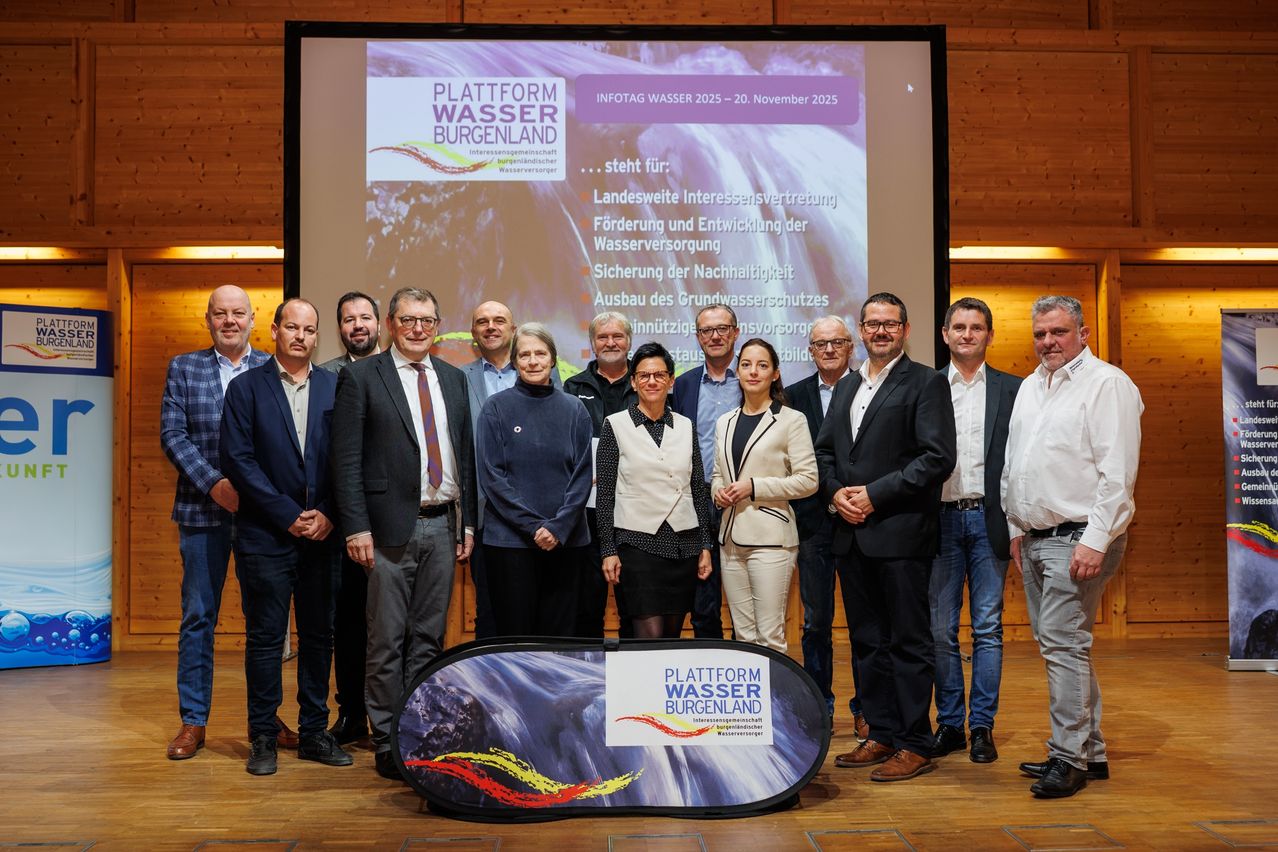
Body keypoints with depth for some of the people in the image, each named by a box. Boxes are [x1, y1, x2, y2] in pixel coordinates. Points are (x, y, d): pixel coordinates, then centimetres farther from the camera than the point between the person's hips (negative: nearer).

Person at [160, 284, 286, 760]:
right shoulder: (184, 368, 7)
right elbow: (173, 435, -1)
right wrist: (214, 484, -12)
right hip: (203, 509, 0)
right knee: (198, 616, 4)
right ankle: (193, 721, 14)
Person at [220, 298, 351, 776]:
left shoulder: (335, 388, 8)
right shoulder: (247, 387, 2)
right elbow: (238, 459, -6)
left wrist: (328, 516, -7)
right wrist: (289, 515, -11)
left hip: (322, 535, 3)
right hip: (265, 536, -2)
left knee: (319, 636, 9)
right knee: (265, 638, 3)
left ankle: (314, 732, 20)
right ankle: (263, 738, 14)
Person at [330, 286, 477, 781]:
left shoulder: (453, 379, 14)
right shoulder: (360, 377, -1)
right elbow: (346, 459, -6)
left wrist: (467, 521, 10)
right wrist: (356, 527, -13)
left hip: (442, 524, 5)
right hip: (392, 526, -5)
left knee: (429, 638, 11)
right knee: (387, 641, 1)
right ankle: (387, 744, 12)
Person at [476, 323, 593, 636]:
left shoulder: (574, 409, 7)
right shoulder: (497, 407, 1)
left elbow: (582, 474, 3)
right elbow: (491, 475, -5)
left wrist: (559, 526, -10)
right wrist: (533, 526, -12)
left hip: (566, 539, 2)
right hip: (510, 539, -2)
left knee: (559, 633, 6)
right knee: (514, 634, 1)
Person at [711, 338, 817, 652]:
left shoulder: (791, 420, -3)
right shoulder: (725, 422, 14)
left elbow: (807, 480, -8)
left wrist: (754, 487, -15)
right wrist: (718, 491, 1)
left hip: (769, 538, -5)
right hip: (731, 538, 6)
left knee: (770, 637, -6)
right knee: (743, 635, 10)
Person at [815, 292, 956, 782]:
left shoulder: (926, 383, -3)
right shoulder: (846, 387, 17)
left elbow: (938, 457, -12)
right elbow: (824, 451, 18)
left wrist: (875, 495, -14)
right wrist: (836, 492, -2)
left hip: (901, 534, -7)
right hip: (851, 534, 7)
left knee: (908, 642, 0)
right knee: (867, 641, 12)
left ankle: (915, 745, 8)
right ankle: (881, 735, 23)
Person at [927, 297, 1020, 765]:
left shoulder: (1012, 389, 6)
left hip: (988, 520, 0)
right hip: (940, 519, 1)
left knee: (988, 627, 4)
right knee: (941, 629, 5)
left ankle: (982, 726, 13)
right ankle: (950, 723, 16)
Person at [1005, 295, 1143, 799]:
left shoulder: (1108, 384, -8)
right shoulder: (1030, 387, 17)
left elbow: (1117, 473, -15)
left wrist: (1094, 541, -20)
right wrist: (1016, 530, 17)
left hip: (1077, 537, -8)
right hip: (1034, 538, 8)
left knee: (1063, 643, -10)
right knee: (1058, 644, 12)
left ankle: (1069, 757, 0)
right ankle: (1090, 751, 22)